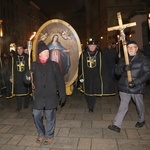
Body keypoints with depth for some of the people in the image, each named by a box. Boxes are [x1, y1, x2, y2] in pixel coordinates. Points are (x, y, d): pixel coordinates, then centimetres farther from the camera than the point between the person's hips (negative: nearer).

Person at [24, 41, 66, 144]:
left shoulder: (54, 65, -1)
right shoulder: (34, 65, 1)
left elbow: (60, 81, 0)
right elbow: (26, 80, 0)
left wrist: (62, 95, -2)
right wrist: (27, 77, -24)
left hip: (50, 96, -1)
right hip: (38, 96, 2)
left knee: (50, 116, 8)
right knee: (37, 116, 10)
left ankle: (49, 135, 30)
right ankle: (41, 134, 35)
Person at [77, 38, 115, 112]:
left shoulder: (99, 54, -3)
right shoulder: (83, 55, -4)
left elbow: (103, 67, -3)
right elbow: (80, 67, -2)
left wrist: (104, 77, -6)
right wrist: (80, 77, -4)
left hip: (96, 77, 0)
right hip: (86, 77, 0)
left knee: (94, 92, 6)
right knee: (87, 93, 10)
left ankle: (91, 107, 22)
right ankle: (90, 106, 31)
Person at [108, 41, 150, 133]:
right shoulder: (124, 59, 8)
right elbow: (117, 71, 4)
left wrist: (135, 82, -21)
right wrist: (123, 68, -20)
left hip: (137, 88, -2)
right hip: (124, 87, 2)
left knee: (140, 105, 17)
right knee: (123, 106, 2)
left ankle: (141, 121, 43)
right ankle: (117, 125, 2)